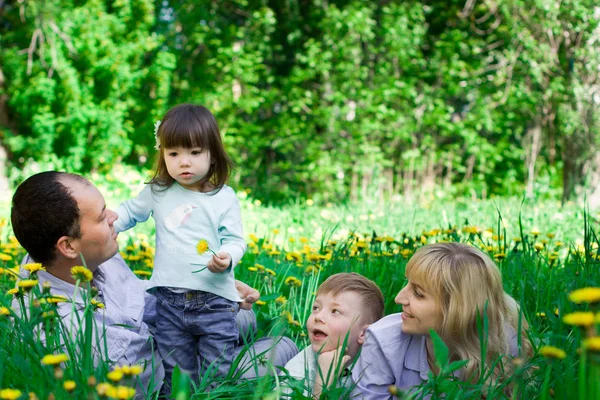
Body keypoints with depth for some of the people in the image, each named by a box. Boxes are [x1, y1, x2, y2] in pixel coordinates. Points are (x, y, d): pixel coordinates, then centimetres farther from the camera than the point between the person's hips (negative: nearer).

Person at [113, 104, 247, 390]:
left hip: (214, 298, -2)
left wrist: (227, 258, -25)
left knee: (218, 377, 4)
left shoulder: (224, 198, -2)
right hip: (168, 298, 2)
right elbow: (129, 212, 23)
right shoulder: (158, 193, 6)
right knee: (175, 378, 8)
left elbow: (234, 241, -3)